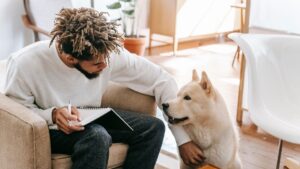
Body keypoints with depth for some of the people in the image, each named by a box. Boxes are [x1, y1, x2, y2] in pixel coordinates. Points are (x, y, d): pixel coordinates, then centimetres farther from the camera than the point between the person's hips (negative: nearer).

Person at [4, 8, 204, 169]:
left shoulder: (108, 53, -22)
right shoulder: (25, 64, -29)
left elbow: (163, 81, -15)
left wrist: (184, 139, -17)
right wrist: (53, 115, -34)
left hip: (91, 118, 4)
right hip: (48, 128, -4)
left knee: (153, 127, -14)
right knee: (97, 137, -35)